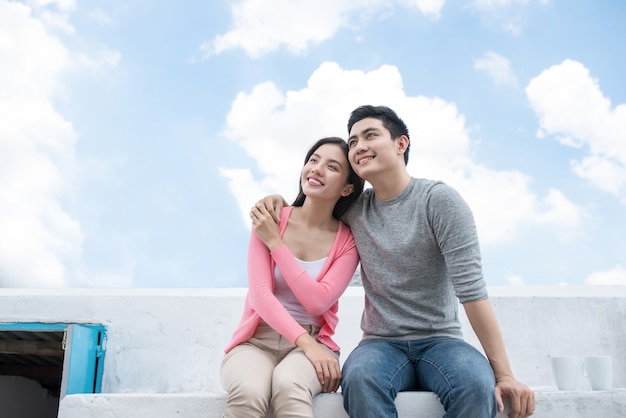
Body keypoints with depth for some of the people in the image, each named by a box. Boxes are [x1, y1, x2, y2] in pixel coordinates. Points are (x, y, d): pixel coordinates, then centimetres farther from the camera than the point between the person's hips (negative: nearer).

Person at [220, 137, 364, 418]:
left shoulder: (348, 240, -1)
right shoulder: (269, 219, -2)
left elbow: (318, 302, -11)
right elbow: (260, 295, -10)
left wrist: (275, 243, -11)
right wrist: (304, 341, -23)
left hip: (313, 341, 0)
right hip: (258, 339, 0)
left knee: (289, 384, -35)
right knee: (248, 392, -35)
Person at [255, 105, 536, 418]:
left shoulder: (439, 199, -5)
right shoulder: (354, 210, 7)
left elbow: (472, 290, -12)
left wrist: (504, 374, -15)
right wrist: (279, 200, 5)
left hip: (440, 340, -2)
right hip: (381, 344, 2)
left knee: (477, 384, -35)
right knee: (359, 377, -33)